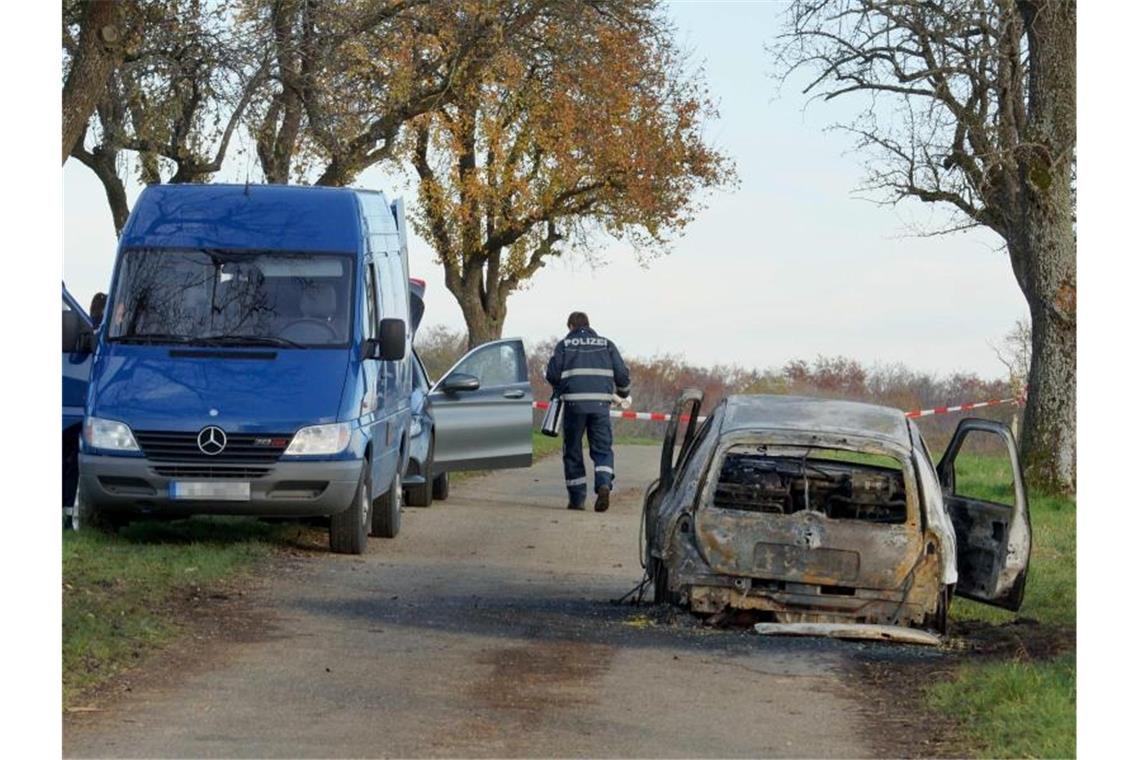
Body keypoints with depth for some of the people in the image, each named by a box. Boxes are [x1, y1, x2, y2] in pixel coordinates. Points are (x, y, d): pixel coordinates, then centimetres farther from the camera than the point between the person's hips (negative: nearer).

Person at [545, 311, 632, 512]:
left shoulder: (564, 345, 7)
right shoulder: (606, 345, 13)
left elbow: (552, 374, 1)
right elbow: (622, 374, 10)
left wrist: (559, 389, 23)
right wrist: (624, 394, 28)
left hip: (574, 403, -1)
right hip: (600, 403, 1)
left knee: (572, 451, 9)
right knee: (602, 449, 6)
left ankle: (577, 498, 8)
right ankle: (604, 483, -20)